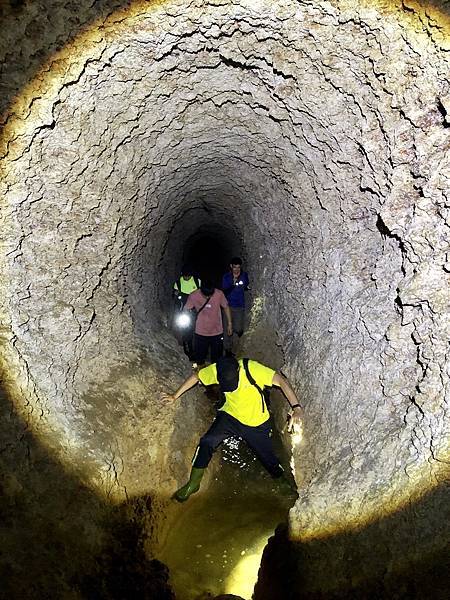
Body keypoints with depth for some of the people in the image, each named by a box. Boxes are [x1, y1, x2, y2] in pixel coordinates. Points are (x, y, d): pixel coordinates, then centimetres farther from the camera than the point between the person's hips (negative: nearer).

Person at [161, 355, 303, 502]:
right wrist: (175, 396, 2)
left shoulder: (252, 369, -30)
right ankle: (193, 483, -1)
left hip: (257, 424, -2)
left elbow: (282, 381, -34)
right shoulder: (216, 370, -19)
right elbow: (195, 377, -2)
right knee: (207, 441, -20)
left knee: (269, 459, 6)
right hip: (230, 416, 2)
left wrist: (296, 408, -44)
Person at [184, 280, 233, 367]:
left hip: (217, 332, 0)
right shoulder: (193, 296, -17)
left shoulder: (219, 294, -16)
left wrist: (229, 323, 4)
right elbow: (186, 309, -4)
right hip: (200, 333, 0)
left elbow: (226, 307, -1)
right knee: (199, 357, 16)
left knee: (217, 358, 15)